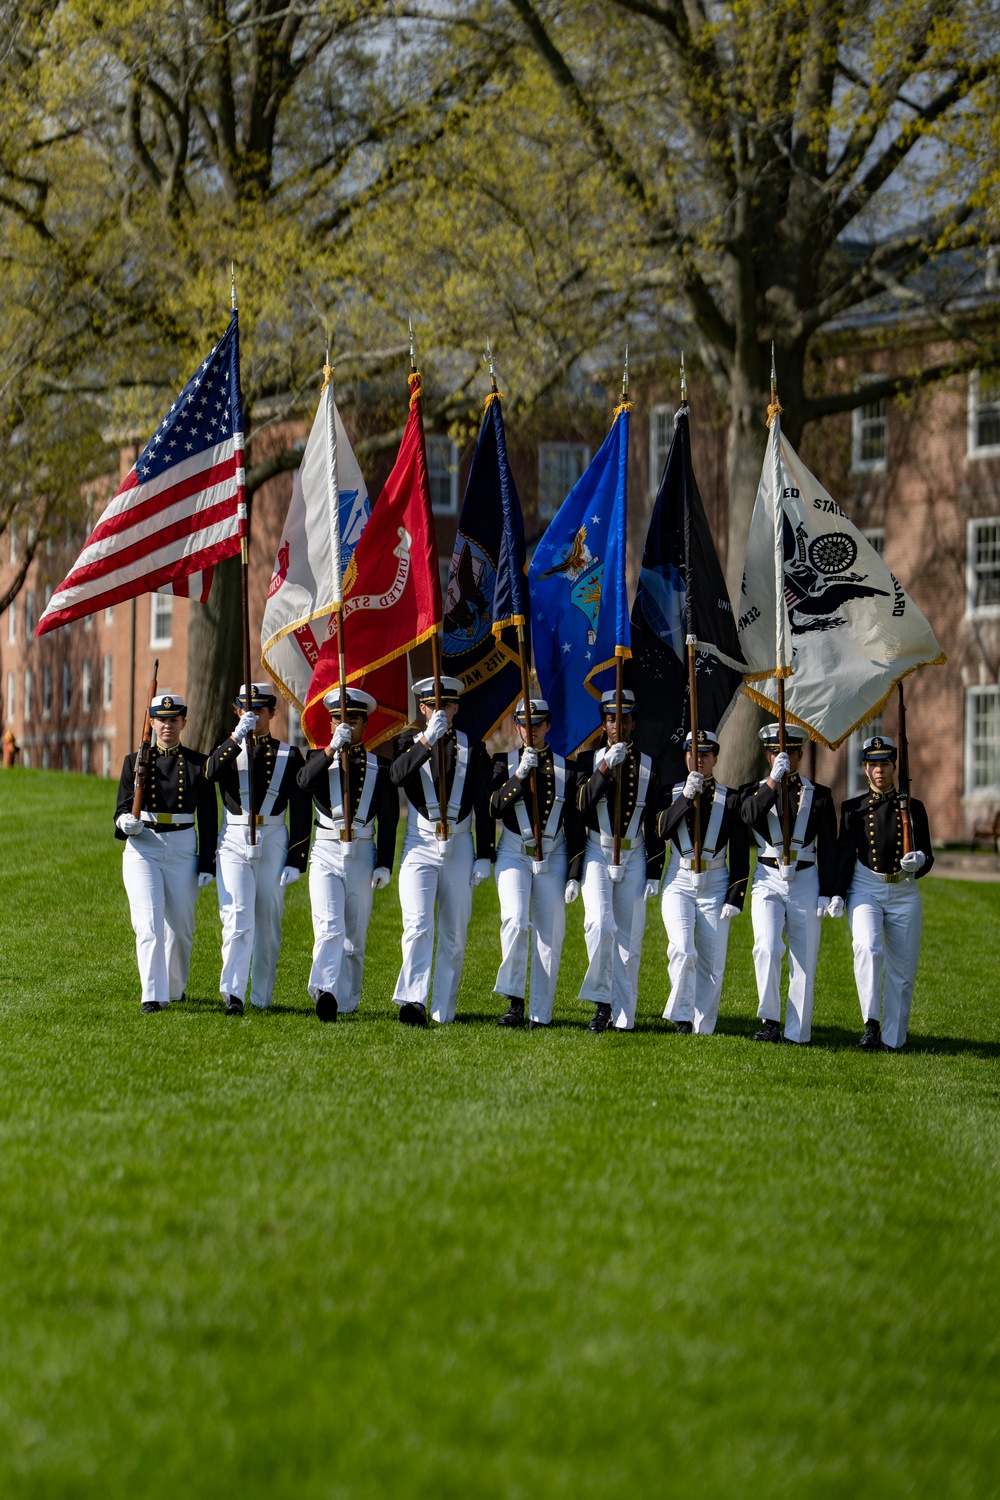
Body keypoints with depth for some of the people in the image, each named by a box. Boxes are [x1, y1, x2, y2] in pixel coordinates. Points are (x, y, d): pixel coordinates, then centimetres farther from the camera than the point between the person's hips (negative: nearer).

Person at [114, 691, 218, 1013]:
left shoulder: (198, 764, 4)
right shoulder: (135, 761, 5)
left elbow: (208, 819, 4)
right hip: (142, 846, -1)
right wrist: (126, 822, -19)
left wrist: (207, 864, -1)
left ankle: (175, 988, 32)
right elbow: (122, 808, 6)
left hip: (183, 850, 1)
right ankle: (153, 996, -18)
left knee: (180, 924, 8)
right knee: (149, 922, -14)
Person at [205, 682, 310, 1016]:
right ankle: (233, 994, -20)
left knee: (268, 922, 7)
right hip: (234, 842, -1)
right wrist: (237, 737, -25)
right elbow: (211, 773, -15)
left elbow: (301, 811, 3)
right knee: (237, 919, -13)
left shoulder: (288, 756, 6)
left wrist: (296, 860, -3)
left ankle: (262, 997, 16)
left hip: (273, 842, 1)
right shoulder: (228, 750, 9)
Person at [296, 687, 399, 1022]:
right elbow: (305, 782, -15)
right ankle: (325, 992, -33)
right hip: (326, 855, -1)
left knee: (355, 936, 7)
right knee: (329, 928, -18)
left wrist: (385, 864, -1)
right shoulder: (320, 759, 8)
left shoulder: (379, 767, 8)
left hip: (362, 856, 1)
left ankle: (346, 1002, 17)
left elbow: (389, 820, 6)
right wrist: (332, 749, -24)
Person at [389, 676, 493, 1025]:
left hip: (459, 848, 1)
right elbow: (396, 776, -16)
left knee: (454, 934, 4)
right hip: (419, 847, -1)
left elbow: (484, 808, 6)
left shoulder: (474, 749, 7)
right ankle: (413, 1002, -27)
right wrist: (427, 741, -25)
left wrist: (484, 857, 1)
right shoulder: (409, 744, 6)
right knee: (418, 926, -17)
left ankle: (443, 1012, 10)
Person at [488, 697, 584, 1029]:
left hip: (553, 857, 1)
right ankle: (515, 1002, -14)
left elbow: (575, 825, 6)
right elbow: (494, 808, -8)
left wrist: (574, 874, 0)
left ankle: (540, 1014, 5)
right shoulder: (505, 762, 5)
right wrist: (520, 775, -18)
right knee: (516, 922, -22)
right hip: (514, 854, -1)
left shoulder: (566, 768, 6)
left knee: (550, 936, 0)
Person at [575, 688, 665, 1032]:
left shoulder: (648, 767, 7)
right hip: (598, 854, -2)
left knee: (629, 939, 0)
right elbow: (581, 805, -12)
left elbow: (654, 824, 7)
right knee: (601, 926, -20)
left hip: (634, 858, 2)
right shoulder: (588, 759, 5)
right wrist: (606, 768, -21)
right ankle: (602, 1001, -7)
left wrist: (654, 873, 2)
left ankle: (622, 1016, 6)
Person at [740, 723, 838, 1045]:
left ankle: (797, 1033, 7)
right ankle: (770, 1022, -11)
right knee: (767, 949, -20)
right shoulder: (755, 790, 8)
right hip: (768, 880, -1)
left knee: (804, 960, 1)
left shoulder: (819, 795, 7)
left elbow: (829, 849, 6)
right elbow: (750, 815, -17)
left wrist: (827, 894, -1)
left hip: (805, 882, 1)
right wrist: (774, 780, -23)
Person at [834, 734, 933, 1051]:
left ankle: (892, 1040, 12)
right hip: (865, 890, -2)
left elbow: (927, 858, 6)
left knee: (901, 970, 2)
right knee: (868, 947, -27)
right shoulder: (853, 808, 6)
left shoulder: (913, 807, 6)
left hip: (904, 893, 2)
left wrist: (919, 860, -18)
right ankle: (871, 1025, -27)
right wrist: (837, 895, -6)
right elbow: (844, 855, 5)